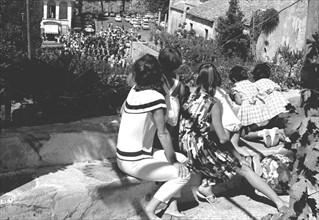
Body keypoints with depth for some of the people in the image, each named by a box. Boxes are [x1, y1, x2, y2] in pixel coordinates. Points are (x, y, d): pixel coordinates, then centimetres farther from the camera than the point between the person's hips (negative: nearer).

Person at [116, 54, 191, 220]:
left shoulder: (134, 90, -2)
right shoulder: (156, 97, -22)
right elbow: (162, 133, -20)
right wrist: (173, 162, -11)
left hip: (123, 157, 8)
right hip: (135, 163, -8)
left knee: (182, 159, 14)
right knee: (183, 174, -7)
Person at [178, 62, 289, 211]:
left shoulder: (190, 96, 0)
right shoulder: (213, 104, -15)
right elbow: (223, 139, -15)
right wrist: (237, 155, -2)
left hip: (186, 149, 6)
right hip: (203, 151, -6)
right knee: (244, 169, 2)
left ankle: (206, 185, 13)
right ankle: (279, 202, 1)